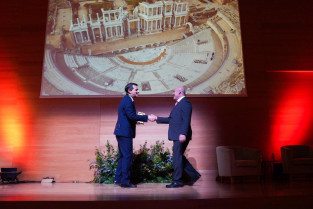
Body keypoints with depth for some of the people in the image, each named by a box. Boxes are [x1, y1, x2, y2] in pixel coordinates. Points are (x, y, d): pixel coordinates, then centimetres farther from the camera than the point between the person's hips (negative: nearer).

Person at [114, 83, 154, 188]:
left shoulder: (127, 100, 18)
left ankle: (118, 179, 22)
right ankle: (125, 181, -1)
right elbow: (132, 116, -24)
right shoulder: (127, 101, -15)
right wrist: (147, 117, -21)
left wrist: (137, 120, 12)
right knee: (127, 156, -6)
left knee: (123, 156, 15)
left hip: (122, 132, 11)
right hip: (125, 133, -11)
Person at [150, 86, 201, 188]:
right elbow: (170, 119, 22)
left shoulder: (185, 103, -10)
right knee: (179, 157, 14)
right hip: (177, 136, 10)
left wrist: (183, 134, -27)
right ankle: (194, 175, 21)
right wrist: (157, 118, 20)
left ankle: (177, 181, 5)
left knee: (177, 157, -4)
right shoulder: (178, 104, 21)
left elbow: (186, 120, -20)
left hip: (181, 135, -10)